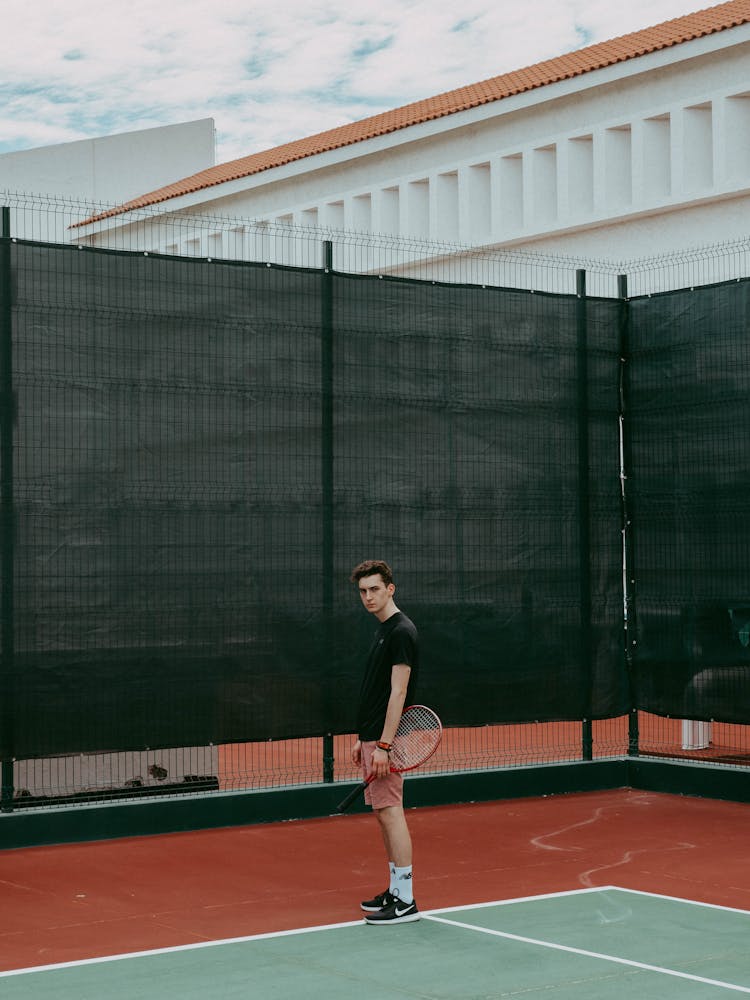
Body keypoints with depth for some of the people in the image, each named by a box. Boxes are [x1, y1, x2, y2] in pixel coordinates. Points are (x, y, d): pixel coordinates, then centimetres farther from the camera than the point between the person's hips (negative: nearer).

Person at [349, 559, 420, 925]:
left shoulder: (401, 631, -13)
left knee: (390, 813, -9)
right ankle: (396, 890, 18)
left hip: (385, 742, -10)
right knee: (384, 814, 12)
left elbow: (398, 692, -18)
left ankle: (405, 901, -7)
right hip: (371, 738, 10)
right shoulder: (383, 631, 17)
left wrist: (384, 745, -22)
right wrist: (362, 739, 21)